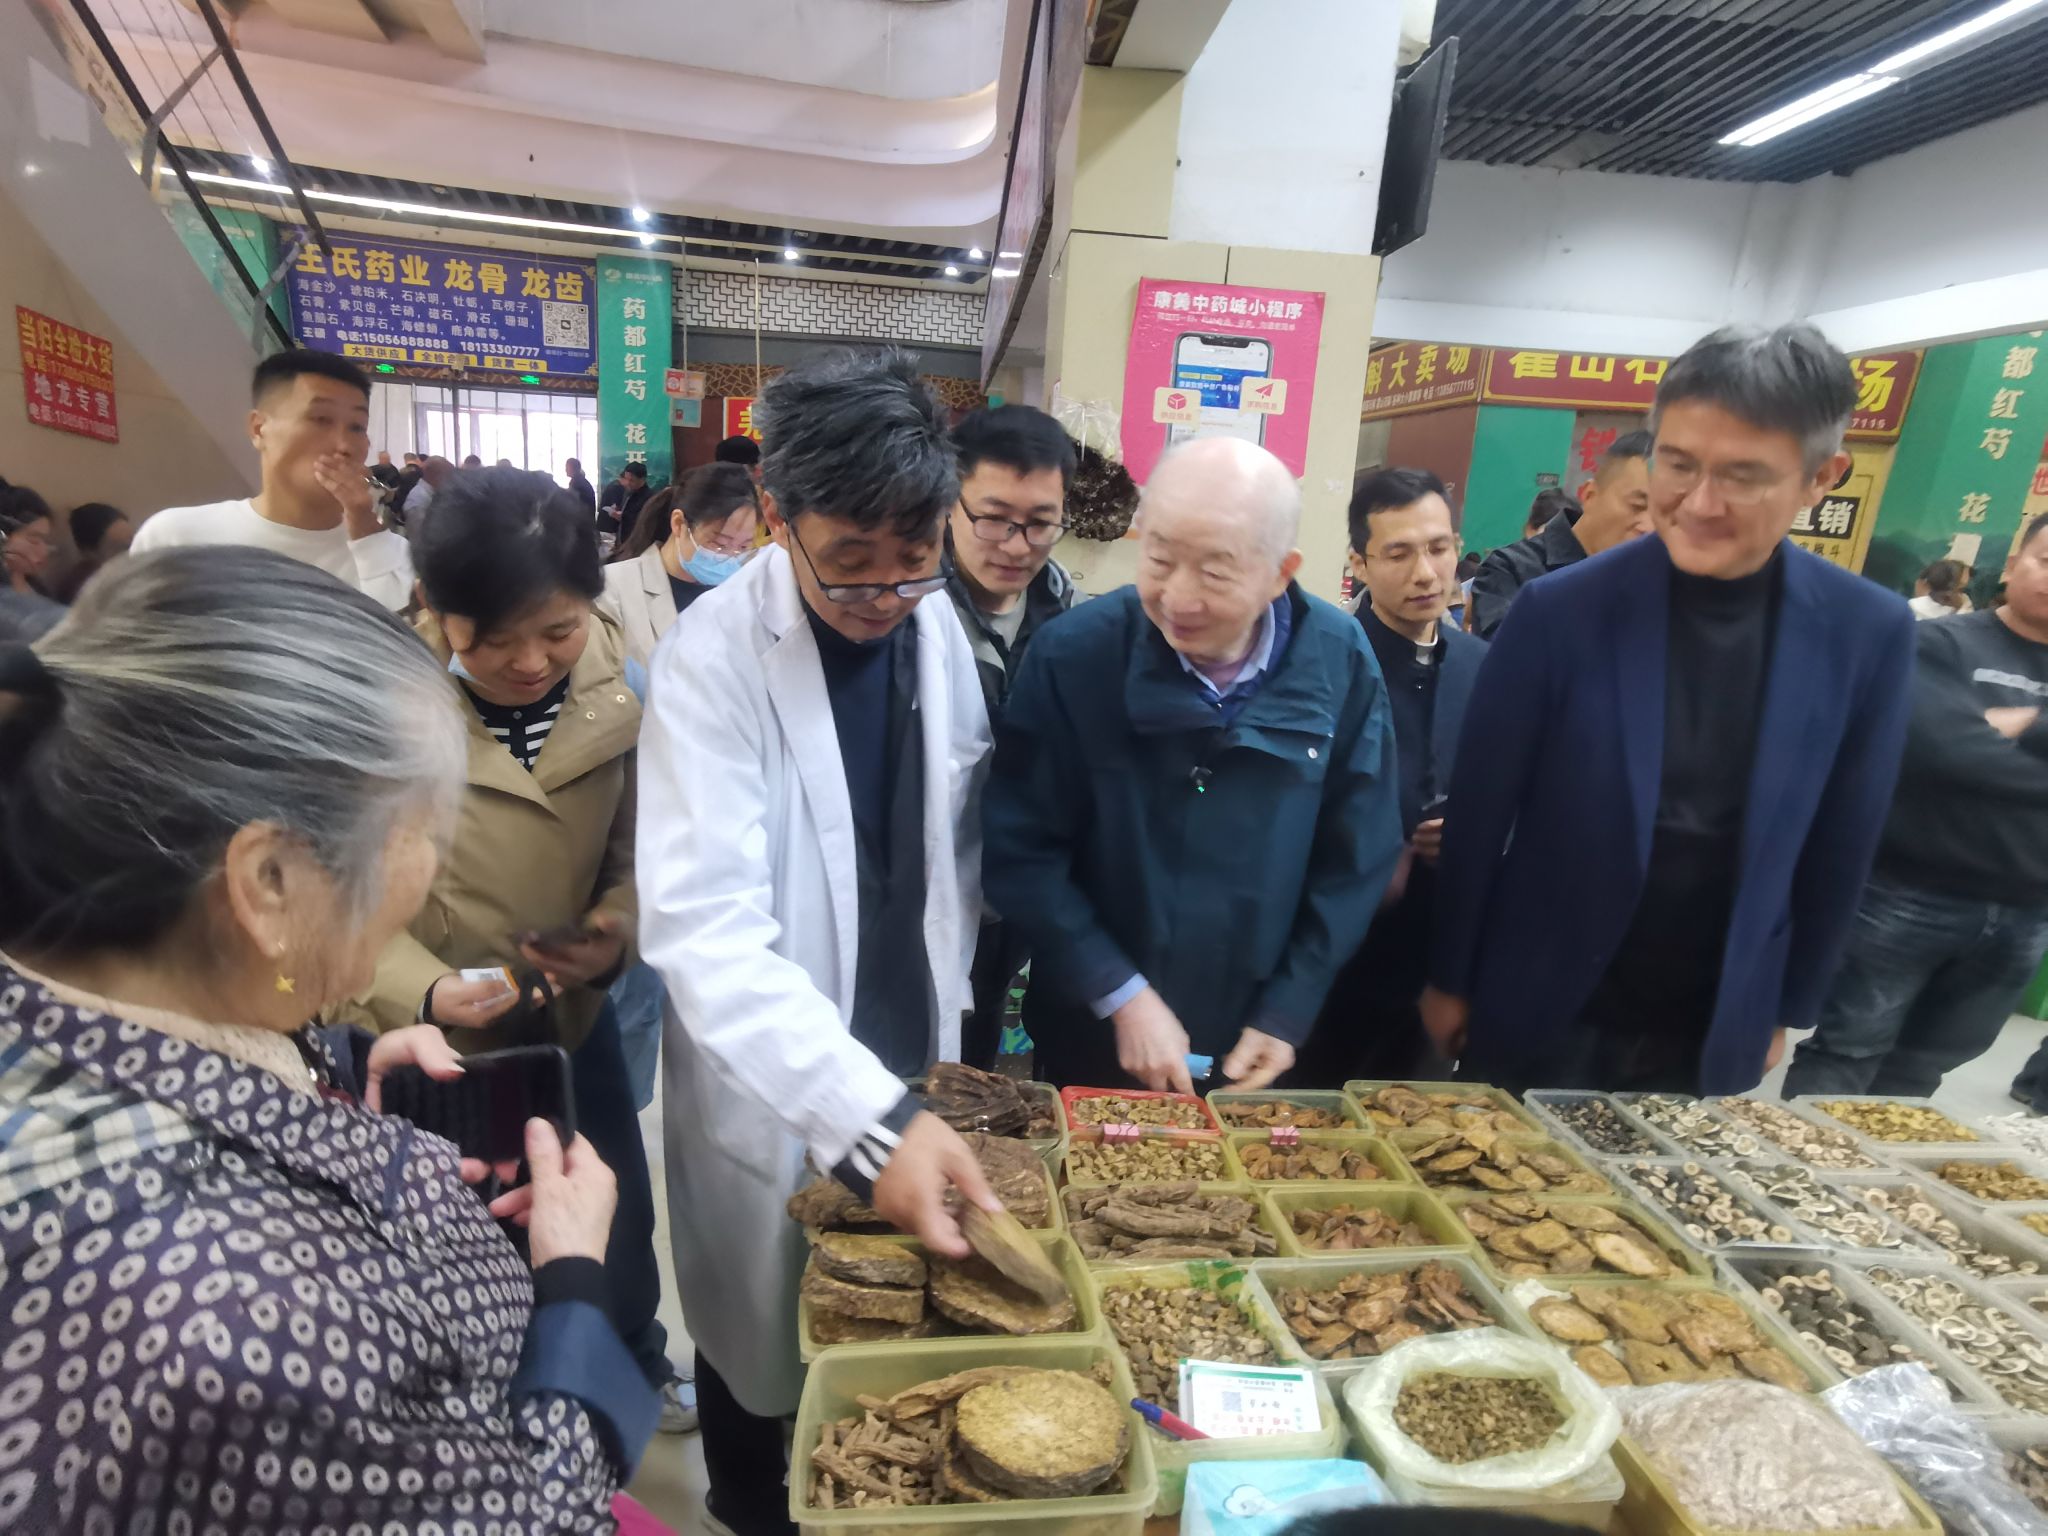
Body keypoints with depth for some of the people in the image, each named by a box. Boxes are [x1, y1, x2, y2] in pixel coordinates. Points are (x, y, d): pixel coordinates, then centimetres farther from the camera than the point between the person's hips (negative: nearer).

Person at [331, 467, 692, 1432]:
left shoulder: (618, 690, -13)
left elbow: (637, 853, -5)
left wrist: (617, 929, -24)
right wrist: (422, 989, -28)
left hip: (572, 1023, 3)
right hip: (419, 1042, -2)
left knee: (617, 1228, 21)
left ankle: (634, 1373, 53)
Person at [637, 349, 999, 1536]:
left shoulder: (939, 625, -3)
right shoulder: (715, 656, -21)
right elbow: (706, 930, -29)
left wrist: (950, 1006, 6)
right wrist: (866, 1115, -38)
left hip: (909, 1072, 5)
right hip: (777, 1095, -5)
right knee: (768, 1358, 17)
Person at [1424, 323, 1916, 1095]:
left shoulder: (1868, 633, -7)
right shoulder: (1560, 611, -16)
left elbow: (1839, 848, 3)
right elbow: (1479, 813, -9)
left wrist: (1786, 1008, 9)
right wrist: (1449, 979, -3)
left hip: (1717, 1039, 3)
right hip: (1539, 1022, -2)